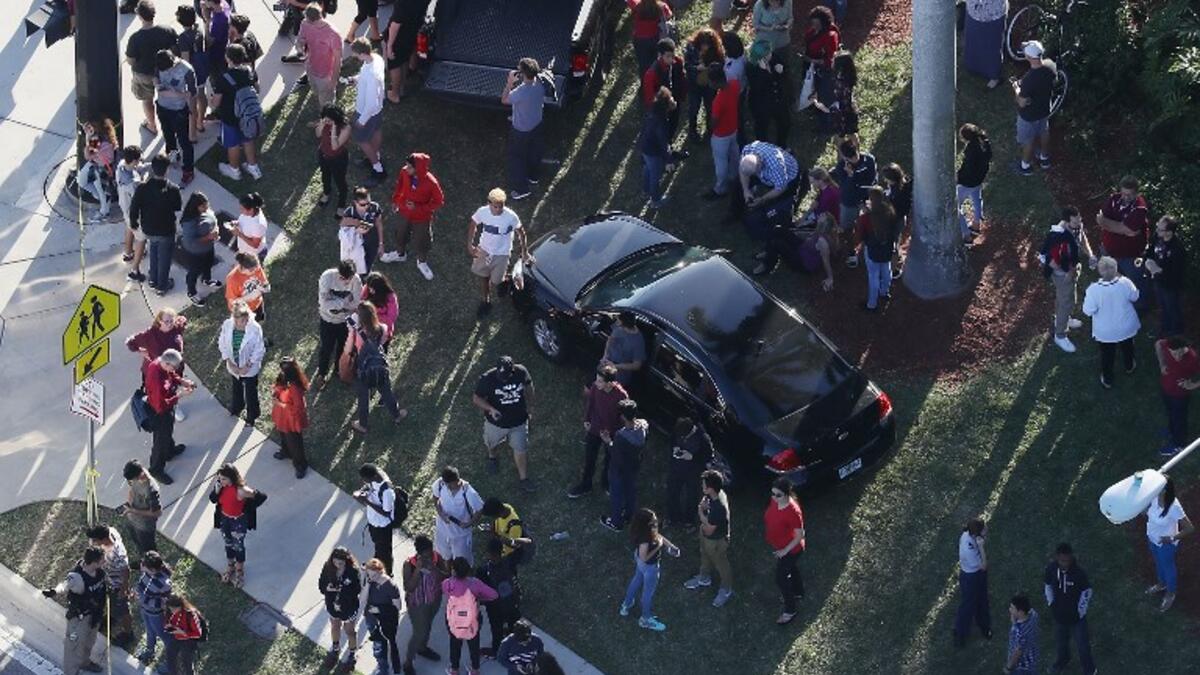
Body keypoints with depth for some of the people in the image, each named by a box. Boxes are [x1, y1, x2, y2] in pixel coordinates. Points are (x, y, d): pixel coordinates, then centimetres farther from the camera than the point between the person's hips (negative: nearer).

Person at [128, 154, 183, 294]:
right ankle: (162, 286, 31)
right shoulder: (173, 189, -23)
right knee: (164, 257, 17)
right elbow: (178, 207, -6)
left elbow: (134, 207, -12)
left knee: (154, 250, 30)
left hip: (148, 229, 3)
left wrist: (133, 222, 7)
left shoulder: (143, 188, -20)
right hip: (166, 230, -3)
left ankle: (153, 280, 41)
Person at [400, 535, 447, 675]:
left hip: (435, 600, 5)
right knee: (419, 632, 2)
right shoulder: (409, 565, -29)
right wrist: (418, 569, -41)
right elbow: (409, 588, -32)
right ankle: (408, 662, 23)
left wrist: (433, 569, -36)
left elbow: (447, 576, -19)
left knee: (428, 625, 28)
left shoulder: (437, 558, -19)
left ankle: (422, 648, 57)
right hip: (417, 604, -5)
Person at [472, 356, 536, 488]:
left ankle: (523, 477, 33)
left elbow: (528, 387, -2)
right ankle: (492, 457, 62)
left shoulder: (521, 372, -24)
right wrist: (490, 409, -38)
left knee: (521, 450, 11)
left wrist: (528, 406, 10)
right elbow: (476, 399, -21)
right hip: (496, 422, 0)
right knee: (492, 443, 28)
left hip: (519, 422, 0)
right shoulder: (487, 379, -32)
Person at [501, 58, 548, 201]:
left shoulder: (520, 91, -40)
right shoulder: (540, 83, -19)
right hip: (537, 125, 7)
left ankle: (520, 189, 20)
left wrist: (510, 82, -20)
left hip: (521, 130, -7)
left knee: (517, 157, 13)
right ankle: (533, 176, 52)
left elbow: (504, 100, -21)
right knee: (534, 152, 29)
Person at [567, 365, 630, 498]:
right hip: (594, 428, 3)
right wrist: (586, 419, 2)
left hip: (610, 433, -3)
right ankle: (584, 485, 42)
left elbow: (623, 417, -19)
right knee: (588, 458, 20)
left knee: (609, 460, 23)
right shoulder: (595, 386, -23)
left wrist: (610, 432, -17)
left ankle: (606, 483, 49)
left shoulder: (621, 396, -34)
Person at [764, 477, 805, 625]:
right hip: (777, 546, 8)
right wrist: (771, 540, 14)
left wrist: (785, 551, -21)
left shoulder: (793, 512, -38)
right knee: (790, 569, 30)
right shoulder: (775, 501, -15)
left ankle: (790, 611, 27)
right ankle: (799, 592, 57)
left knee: (780, 578, 7)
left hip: (789, 550, -8)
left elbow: (799, 536, -27)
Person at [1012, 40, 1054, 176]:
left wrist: (1016, 88, -12)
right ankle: (1044, 158, 53)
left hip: (1029, 116, -6)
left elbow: (1022, 103, -30)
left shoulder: (1029, 78, -40)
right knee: (1044, 134, 30)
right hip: (1044, 110, 6)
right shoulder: (1049, 70, -19)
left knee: (1027, 141, 19)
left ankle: (1026, 166, 40)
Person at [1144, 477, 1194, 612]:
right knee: (1158, 563, 32)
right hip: (1152, 538, 6)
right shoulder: (1154, 497, -20)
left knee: (1168, 568, 21)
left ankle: (1170, 594, 48)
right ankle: (1161, 584, 61)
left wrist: (1172, 538, -33)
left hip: (1165, 544, -6)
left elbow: (1190, 528, -32)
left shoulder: (1173, 507, -39)